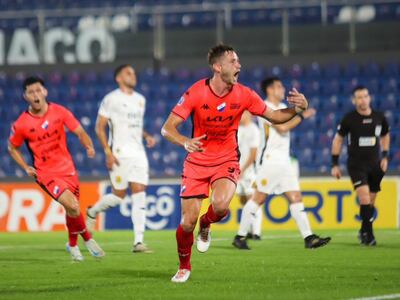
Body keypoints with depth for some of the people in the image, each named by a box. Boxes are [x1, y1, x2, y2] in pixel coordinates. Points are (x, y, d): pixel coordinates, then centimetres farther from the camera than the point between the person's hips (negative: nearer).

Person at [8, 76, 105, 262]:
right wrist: (26, 168, -1)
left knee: (72, 209, 9)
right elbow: (12, 148, 8)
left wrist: (89, 146, -19)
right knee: (72, 206, -21)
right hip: (45, 173, -3)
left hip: (66, 168, 3)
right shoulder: (21, 124, -9)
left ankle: (73, 245, 35)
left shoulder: (59, 112, -4)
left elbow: (80, 132, 1)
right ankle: (87, 239, 1)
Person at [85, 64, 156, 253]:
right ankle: (92, 212, 28)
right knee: (119, 195, -2)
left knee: (139, 194, -5)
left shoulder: (140, 100, 16)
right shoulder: (111, 99, -5)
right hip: (120, 154, -5)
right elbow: (99, 127, -6)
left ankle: (138, 241, -8)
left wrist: (146, 136, 7)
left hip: (138, 153, 6)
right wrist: (108, 152, -14)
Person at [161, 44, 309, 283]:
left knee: (221, 205, -29)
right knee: (188, 222, -6)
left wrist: (296, 109, -15)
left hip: (227, 161, 1)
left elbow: (273, 116, 5)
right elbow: (167, 128, -15)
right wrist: (185, 142, -36)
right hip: (197, 163, -1)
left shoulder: (244, 95, -7)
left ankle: (206, 226, 9)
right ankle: (184, 267, 23)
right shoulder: (196, 93, -14)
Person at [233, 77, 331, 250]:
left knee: (296, 198, 0)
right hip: (269, 161, -8)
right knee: (259, 198, -6)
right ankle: (240, 237, 2)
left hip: (284, 162, 8)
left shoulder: (283, 107, 19)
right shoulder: (265, 108, -9)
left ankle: (309, 238, -4)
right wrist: (302, 116, -11)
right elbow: (282, 127, -18)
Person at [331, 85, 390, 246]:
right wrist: (335, 164, 0)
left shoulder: (379, 117, 0)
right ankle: (368, 233, -12)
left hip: (375, 165, 4)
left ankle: (364, 232, 27)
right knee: (364, 198, -19)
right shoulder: (349, 119, -8)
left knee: (370, 203, 9)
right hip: (356, 164, -3)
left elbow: (385, 136, 19)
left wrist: (385, 156, 8)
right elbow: (338, 139, 2)